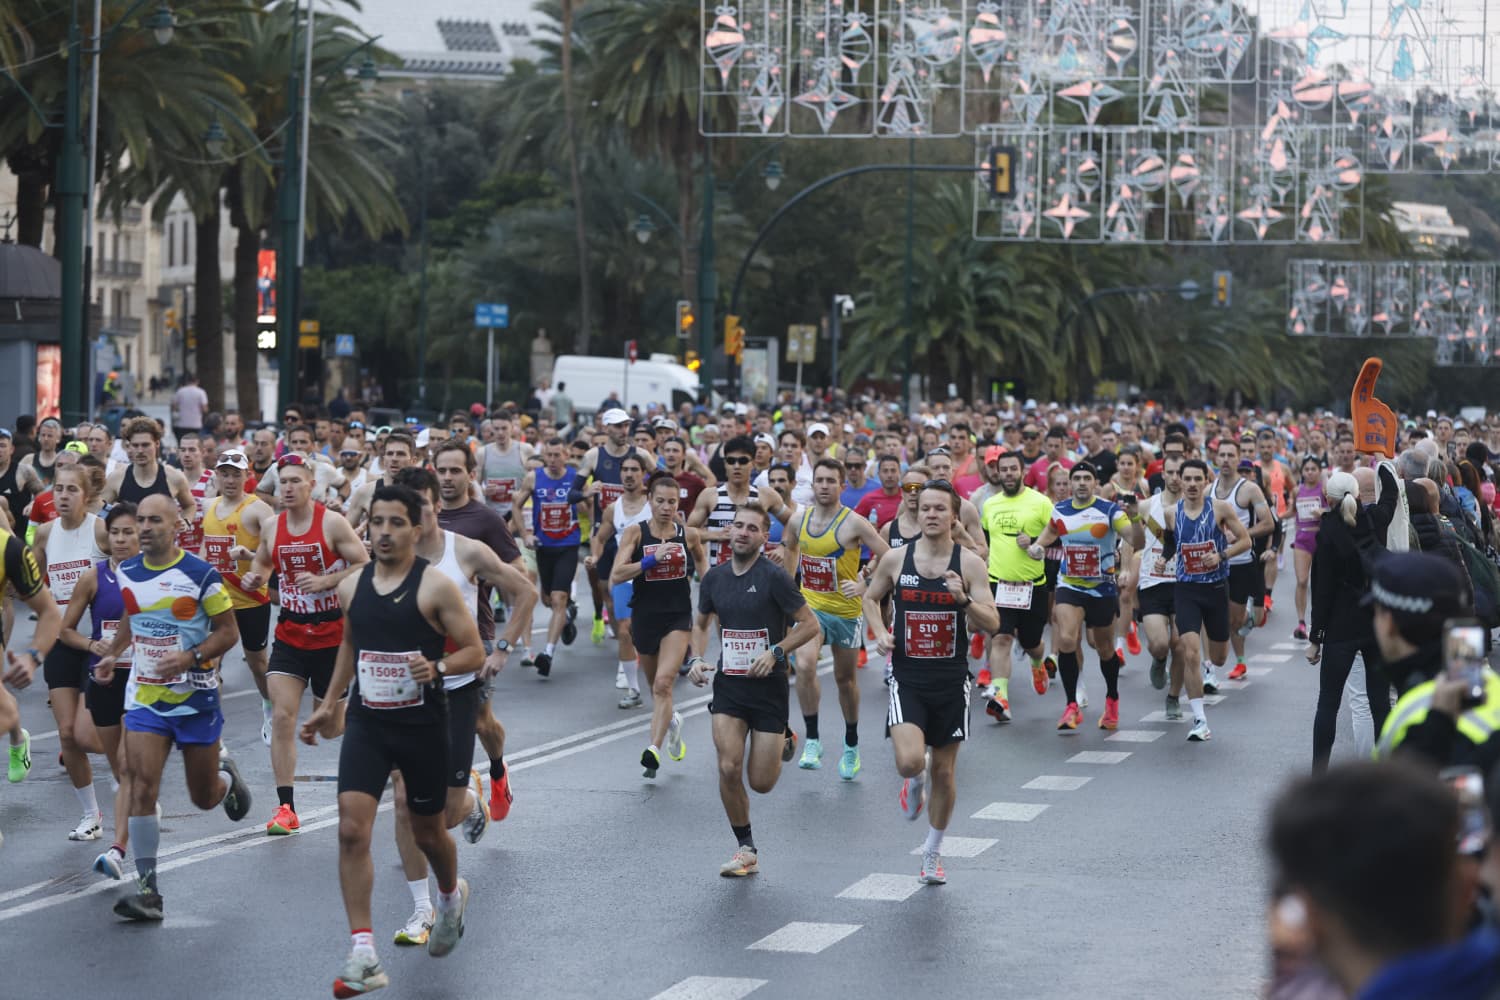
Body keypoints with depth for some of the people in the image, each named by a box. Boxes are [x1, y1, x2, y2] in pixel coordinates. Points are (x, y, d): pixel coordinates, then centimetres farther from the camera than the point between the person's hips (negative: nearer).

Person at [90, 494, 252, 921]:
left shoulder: (201, 574, -12)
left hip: (196, 697, -3)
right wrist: (112, 654, 8)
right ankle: (147, 889, -11)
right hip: (144, 696, 3)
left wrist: (190, 658, -22)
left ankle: (225, 773, 47)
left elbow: (228, 631, -7)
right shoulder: (127, 573, 2)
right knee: (141, 789, -13)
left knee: (204, 798, 10)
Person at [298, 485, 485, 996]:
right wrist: (330, 704, 23)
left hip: (423, 726, -3)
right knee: (352, 829, -13)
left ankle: (451, 895, 49)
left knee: (427, 832, 13)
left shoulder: (435, 586, -10)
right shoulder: (351, 586, 4)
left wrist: (437, 667, -27)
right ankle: (364, 957, -13)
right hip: (367, 724, 3)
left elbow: (475, 652, -9)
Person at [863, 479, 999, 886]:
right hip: (908, 679, 0)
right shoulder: (895, 559, -2)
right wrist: (880, 633, 0)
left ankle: (933, 853, 28)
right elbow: (870, 597, 17)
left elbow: (992, 624, -8)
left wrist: (964, 599, -25)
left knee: (944, 769, 9)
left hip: (951, 680, 0)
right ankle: (915, 781, 19)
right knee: (909, 761, -20)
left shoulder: (969, 563, -5)